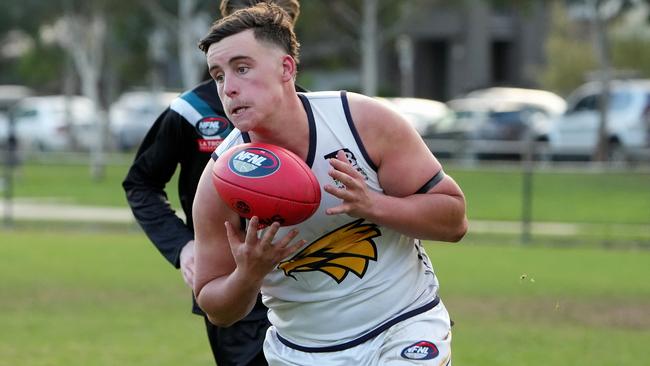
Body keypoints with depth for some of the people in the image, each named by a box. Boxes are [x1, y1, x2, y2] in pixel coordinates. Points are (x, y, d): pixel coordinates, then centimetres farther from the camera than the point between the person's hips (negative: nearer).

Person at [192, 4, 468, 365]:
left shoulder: (365, 120, -15)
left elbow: (454, 219, -11)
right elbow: (218, 310, -4)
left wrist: (372, 205, -27)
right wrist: (247, 277, -26)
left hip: (406, 332, -1)